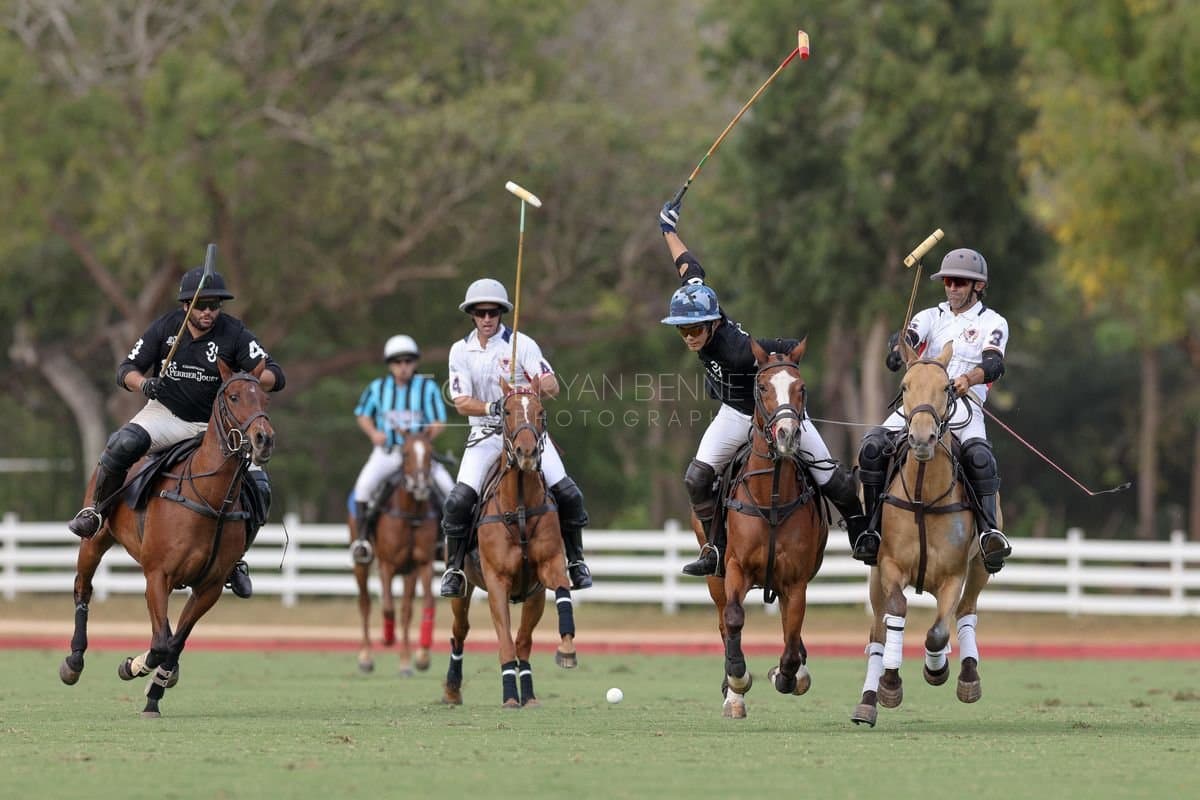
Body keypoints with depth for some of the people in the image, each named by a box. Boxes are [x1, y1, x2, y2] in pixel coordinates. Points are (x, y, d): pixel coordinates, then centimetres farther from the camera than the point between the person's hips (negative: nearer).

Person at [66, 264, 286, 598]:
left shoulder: (234, 333, -11)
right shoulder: (165, 327, -7)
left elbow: (275, 376, -17)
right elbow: (126, 370, -4)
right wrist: (143, 383, -28)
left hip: (215, 425, 1)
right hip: (165, 415, -1)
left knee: (259, 489, -15)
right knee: (123, 444, -33)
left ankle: (233, 558, 9)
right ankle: (96, 511, -9)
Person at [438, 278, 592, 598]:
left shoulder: (521, 344, -5)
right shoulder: (461, 351, 0)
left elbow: (552, 386, -12)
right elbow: (461, 402, -7)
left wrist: (529, 386, -35)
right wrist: (492, 408, -26)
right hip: (486, 433, 1)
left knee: (567, 493, -12)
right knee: (459, 500, -18)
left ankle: (576, 561, 8)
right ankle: (453, 570, -5)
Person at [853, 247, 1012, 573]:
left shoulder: (992, 323, 9)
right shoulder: (932, 316, 18)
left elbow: (994, 363, -11)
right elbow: (908, 335, -4)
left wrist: (969, 379, -34)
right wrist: (898, 347, -30)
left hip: (965, 408, -3)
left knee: (979, 457, -35)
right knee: (872, 446, -22)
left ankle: (989, 531, -36)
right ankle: (873, 529, -14)